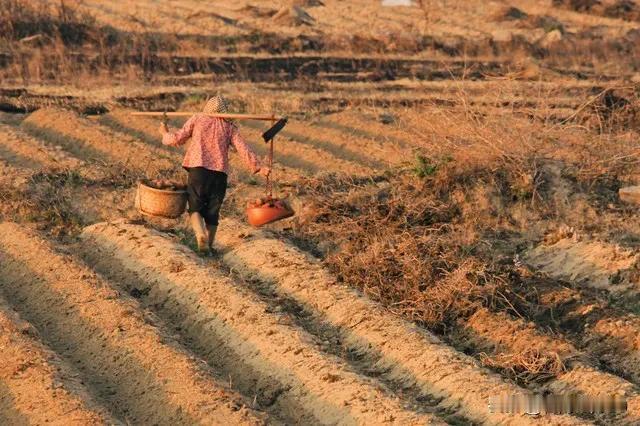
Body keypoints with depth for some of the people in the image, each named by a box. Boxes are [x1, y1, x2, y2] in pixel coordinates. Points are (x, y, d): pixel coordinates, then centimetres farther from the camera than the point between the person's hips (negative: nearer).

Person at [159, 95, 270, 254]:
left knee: (195, 206, 7)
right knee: (213, 211, 13)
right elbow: (243, 149, 2)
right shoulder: (229, 126, 11)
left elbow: (178, 139, 8)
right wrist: (258, 167, 3)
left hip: (198, 169, -1)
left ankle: (201, 235, -18)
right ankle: (209, 246, 14)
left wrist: (165, 134, 27)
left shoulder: (197, 119, 9)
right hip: (220, 174, 2)